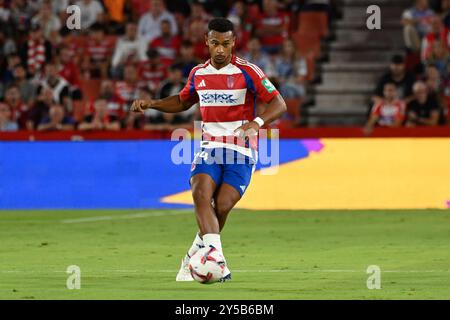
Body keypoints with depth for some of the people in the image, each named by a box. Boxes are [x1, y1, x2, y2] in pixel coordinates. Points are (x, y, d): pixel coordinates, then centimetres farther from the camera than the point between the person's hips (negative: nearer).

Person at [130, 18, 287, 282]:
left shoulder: (247, 72, -6)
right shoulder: (198, 74, 10)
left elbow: (279, 104, -8)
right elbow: (183, 101, 29)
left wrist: (257, 122, -27)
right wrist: (151, 104, 14)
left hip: (241, 150, -4)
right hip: (209, 148, 4)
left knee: (221, 207, -15)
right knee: (201, 195, -24)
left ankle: (194, 259, 10)